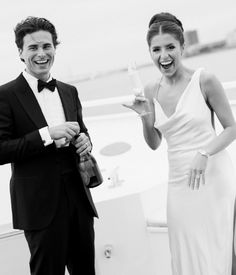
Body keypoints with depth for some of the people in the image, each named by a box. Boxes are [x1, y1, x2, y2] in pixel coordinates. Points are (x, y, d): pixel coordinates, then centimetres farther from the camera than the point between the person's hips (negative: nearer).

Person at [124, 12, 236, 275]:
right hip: (179, 184, 4)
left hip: (213, 177, -4)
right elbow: (154, 143, 9)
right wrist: (145, 117, -9)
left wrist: (204, 154, -19)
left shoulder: (204, 80, -9)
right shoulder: (152, 91, 3)